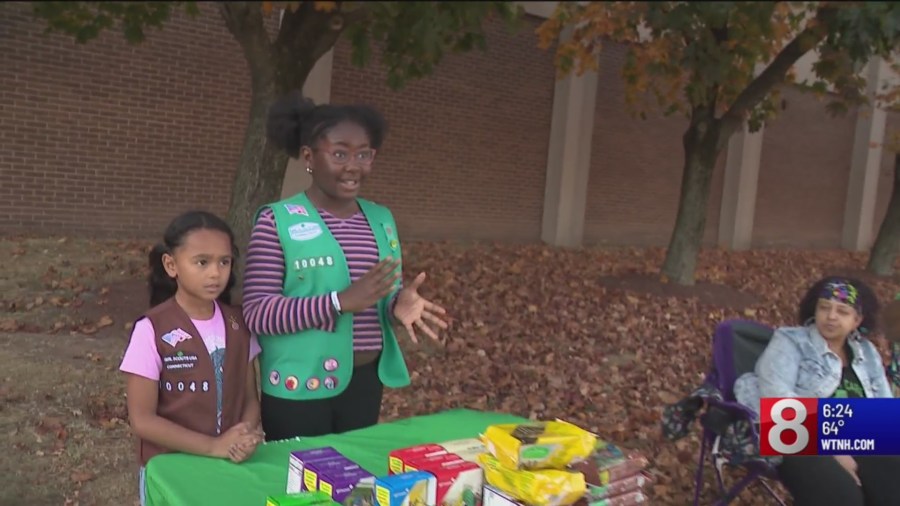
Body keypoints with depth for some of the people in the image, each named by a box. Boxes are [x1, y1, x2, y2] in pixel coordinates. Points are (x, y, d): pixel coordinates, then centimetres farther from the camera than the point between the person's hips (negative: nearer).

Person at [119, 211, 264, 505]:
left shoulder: (238, 325, -2)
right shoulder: (152, 330, -15)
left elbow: (249, 397, 4)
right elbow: (142, 420, -14)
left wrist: (248, 435, -17)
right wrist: (213, 446, -22)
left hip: (230, 466, 4)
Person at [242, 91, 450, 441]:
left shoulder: (381, 219, 7)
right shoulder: (277, 220, -10)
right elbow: (256, 312, -15)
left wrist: (399, 305, -10)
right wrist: (341, 301, -26)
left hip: (366, 381, 5)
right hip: (299, 388, -5)